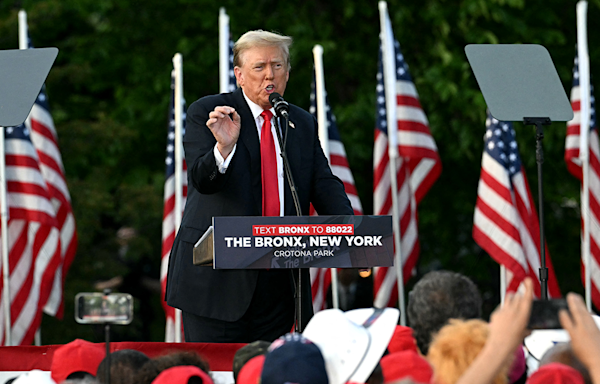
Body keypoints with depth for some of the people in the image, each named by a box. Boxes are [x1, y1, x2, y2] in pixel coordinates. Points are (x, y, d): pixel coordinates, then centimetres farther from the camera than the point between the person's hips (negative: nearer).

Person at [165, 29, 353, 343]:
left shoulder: (302, 123, 14)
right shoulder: (206, 113, -1)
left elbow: (325, 187, 7)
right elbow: (202, 180, -13)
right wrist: (224, 147, -36)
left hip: (279, 279, 4)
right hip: (217, 275, -4)